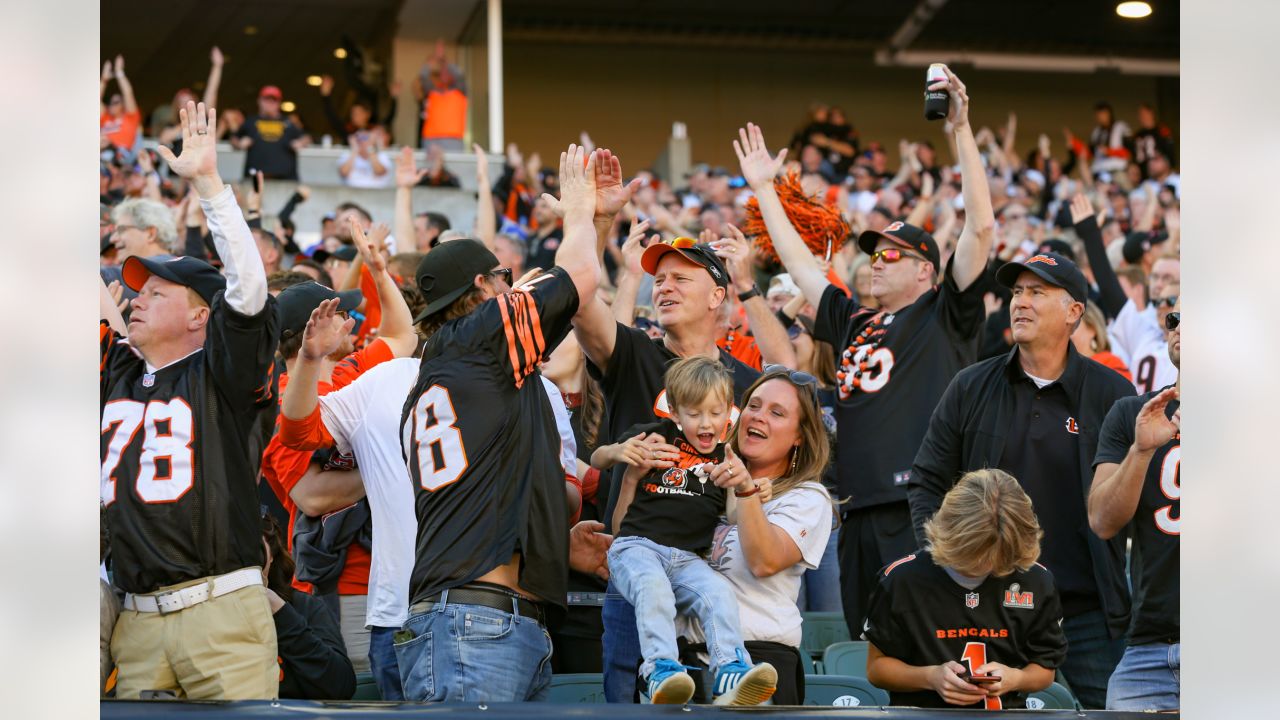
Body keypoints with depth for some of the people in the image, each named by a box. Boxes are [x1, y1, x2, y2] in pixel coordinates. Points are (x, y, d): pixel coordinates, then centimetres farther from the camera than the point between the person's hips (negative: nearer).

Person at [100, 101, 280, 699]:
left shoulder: (220, 375, 1)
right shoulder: (115, 372, 17)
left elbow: (248, 286, -11)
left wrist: (207, 181, -14)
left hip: (220, 611, -5)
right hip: (135, 622, 6)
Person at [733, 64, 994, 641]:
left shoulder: (944, 315, 5)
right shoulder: (852, 323, 22)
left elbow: (980, 228, -4)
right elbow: (798, 262, 32)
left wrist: (962, 131, -7)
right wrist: (764, 189, 34)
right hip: (861, 512, 7)